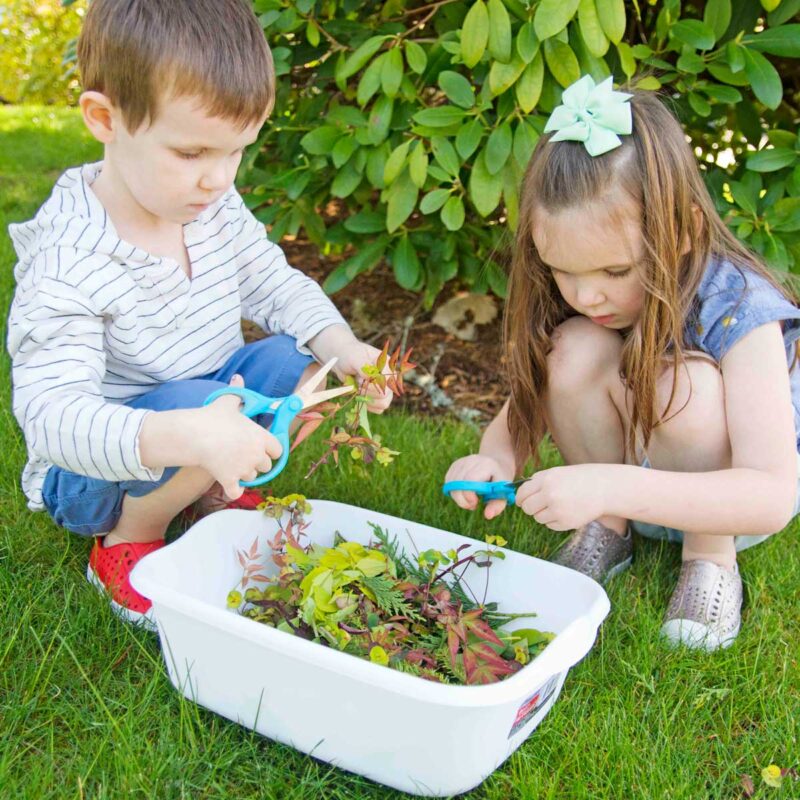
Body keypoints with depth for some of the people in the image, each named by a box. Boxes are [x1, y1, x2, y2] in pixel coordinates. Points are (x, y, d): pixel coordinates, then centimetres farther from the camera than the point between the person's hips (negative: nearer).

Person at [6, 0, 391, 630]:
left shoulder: (216, 207, -8)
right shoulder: (66, 260, -29)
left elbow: (278, 285, 1)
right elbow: (52, 414, -36)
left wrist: (339, 344, -21)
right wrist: (184, 435, -53)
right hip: (93, 472, -6)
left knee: (293, 359, -18)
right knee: (198, 401, -35)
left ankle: (215, 489, 6)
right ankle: (126, 542, -6)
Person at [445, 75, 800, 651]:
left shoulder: (739, 311, -30)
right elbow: (520, 414, -9)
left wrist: (611, 485, -51)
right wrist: (496, 459, -34)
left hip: (729, 504, -3)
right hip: (626, 494, 4)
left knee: (686, 381, -35)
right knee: (577, 348, -26)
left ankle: (712, 560, -11)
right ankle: (607, 533, -5)